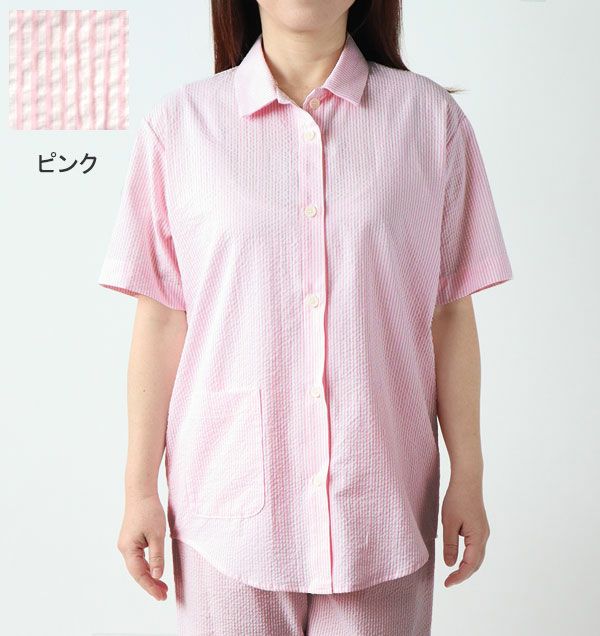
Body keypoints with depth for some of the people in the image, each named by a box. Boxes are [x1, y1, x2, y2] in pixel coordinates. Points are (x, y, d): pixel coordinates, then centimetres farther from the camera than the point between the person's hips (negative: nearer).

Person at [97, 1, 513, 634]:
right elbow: (161, 319, 1)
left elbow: (451, 313, 2)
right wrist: (140, 488, 3)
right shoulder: (179, 123, 0)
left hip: (382, 499, 1)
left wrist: (468, 476, 4)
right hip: (230, 505, 0)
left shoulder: (432, 117, 1)